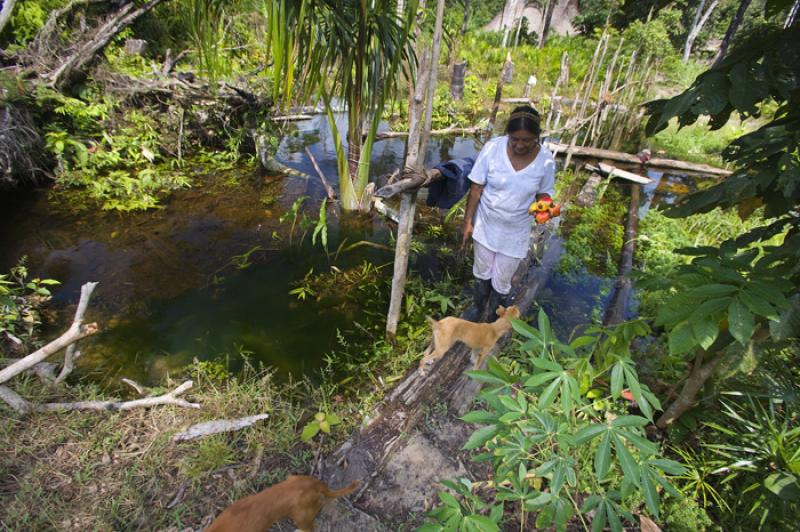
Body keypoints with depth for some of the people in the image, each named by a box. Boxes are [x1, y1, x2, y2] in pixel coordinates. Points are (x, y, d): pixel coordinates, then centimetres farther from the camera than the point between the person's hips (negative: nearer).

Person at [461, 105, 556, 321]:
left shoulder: (546, 160, -17)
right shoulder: (493, 148, -19)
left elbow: (544, 192, -2)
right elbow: (477, 187, -12)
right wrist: (468, 221, -9)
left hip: (515, 232, 0)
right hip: (486, 224, 1)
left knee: (501, 282, 13)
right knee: (482, 271, 22)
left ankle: (494, 320, 41)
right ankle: (479, 305, 52)